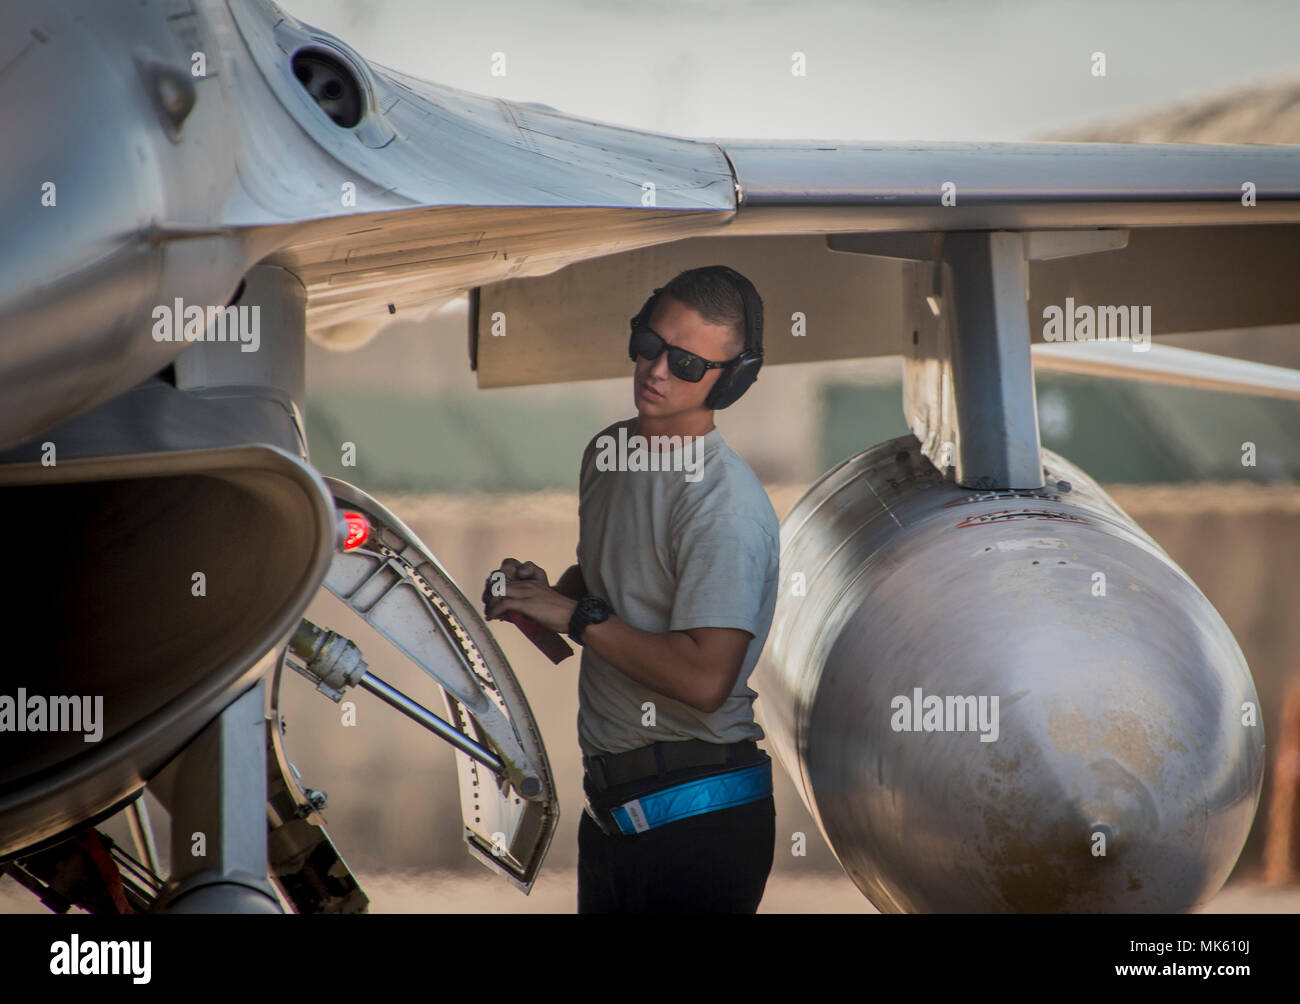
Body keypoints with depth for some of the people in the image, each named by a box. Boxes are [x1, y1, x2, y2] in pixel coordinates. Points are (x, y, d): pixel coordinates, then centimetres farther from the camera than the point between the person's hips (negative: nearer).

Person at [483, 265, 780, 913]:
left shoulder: (725, 503, -18)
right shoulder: (606, 451, 11)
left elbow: (705, 678, -26)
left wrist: (575, 615, -18)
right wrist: (542, 592, 6)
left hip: (696, 816, -8)